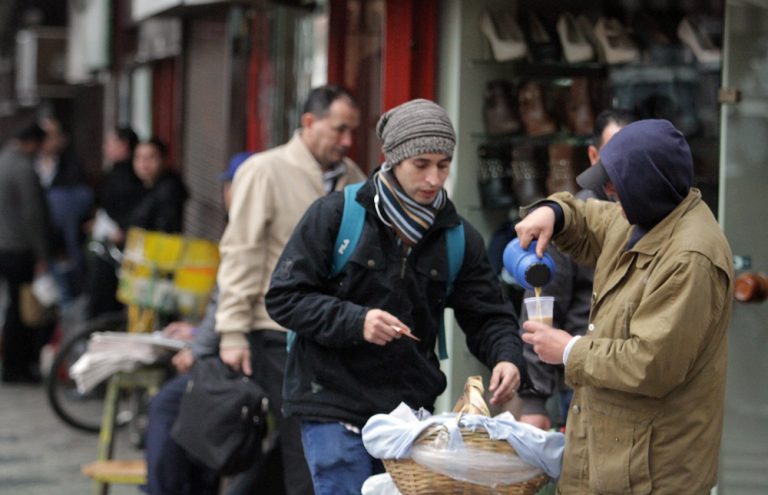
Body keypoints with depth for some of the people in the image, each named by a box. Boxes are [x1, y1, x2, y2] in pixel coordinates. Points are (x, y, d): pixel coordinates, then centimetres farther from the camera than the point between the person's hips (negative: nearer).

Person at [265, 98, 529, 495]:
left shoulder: (459, 237, 7)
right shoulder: (336, 215, -6)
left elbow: (487, 315, 9)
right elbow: (283, 298, -7)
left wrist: (507, 357, -14)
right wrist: (355, 321, -21)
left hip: (411, 408, 4)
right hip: (334, 403, -4)